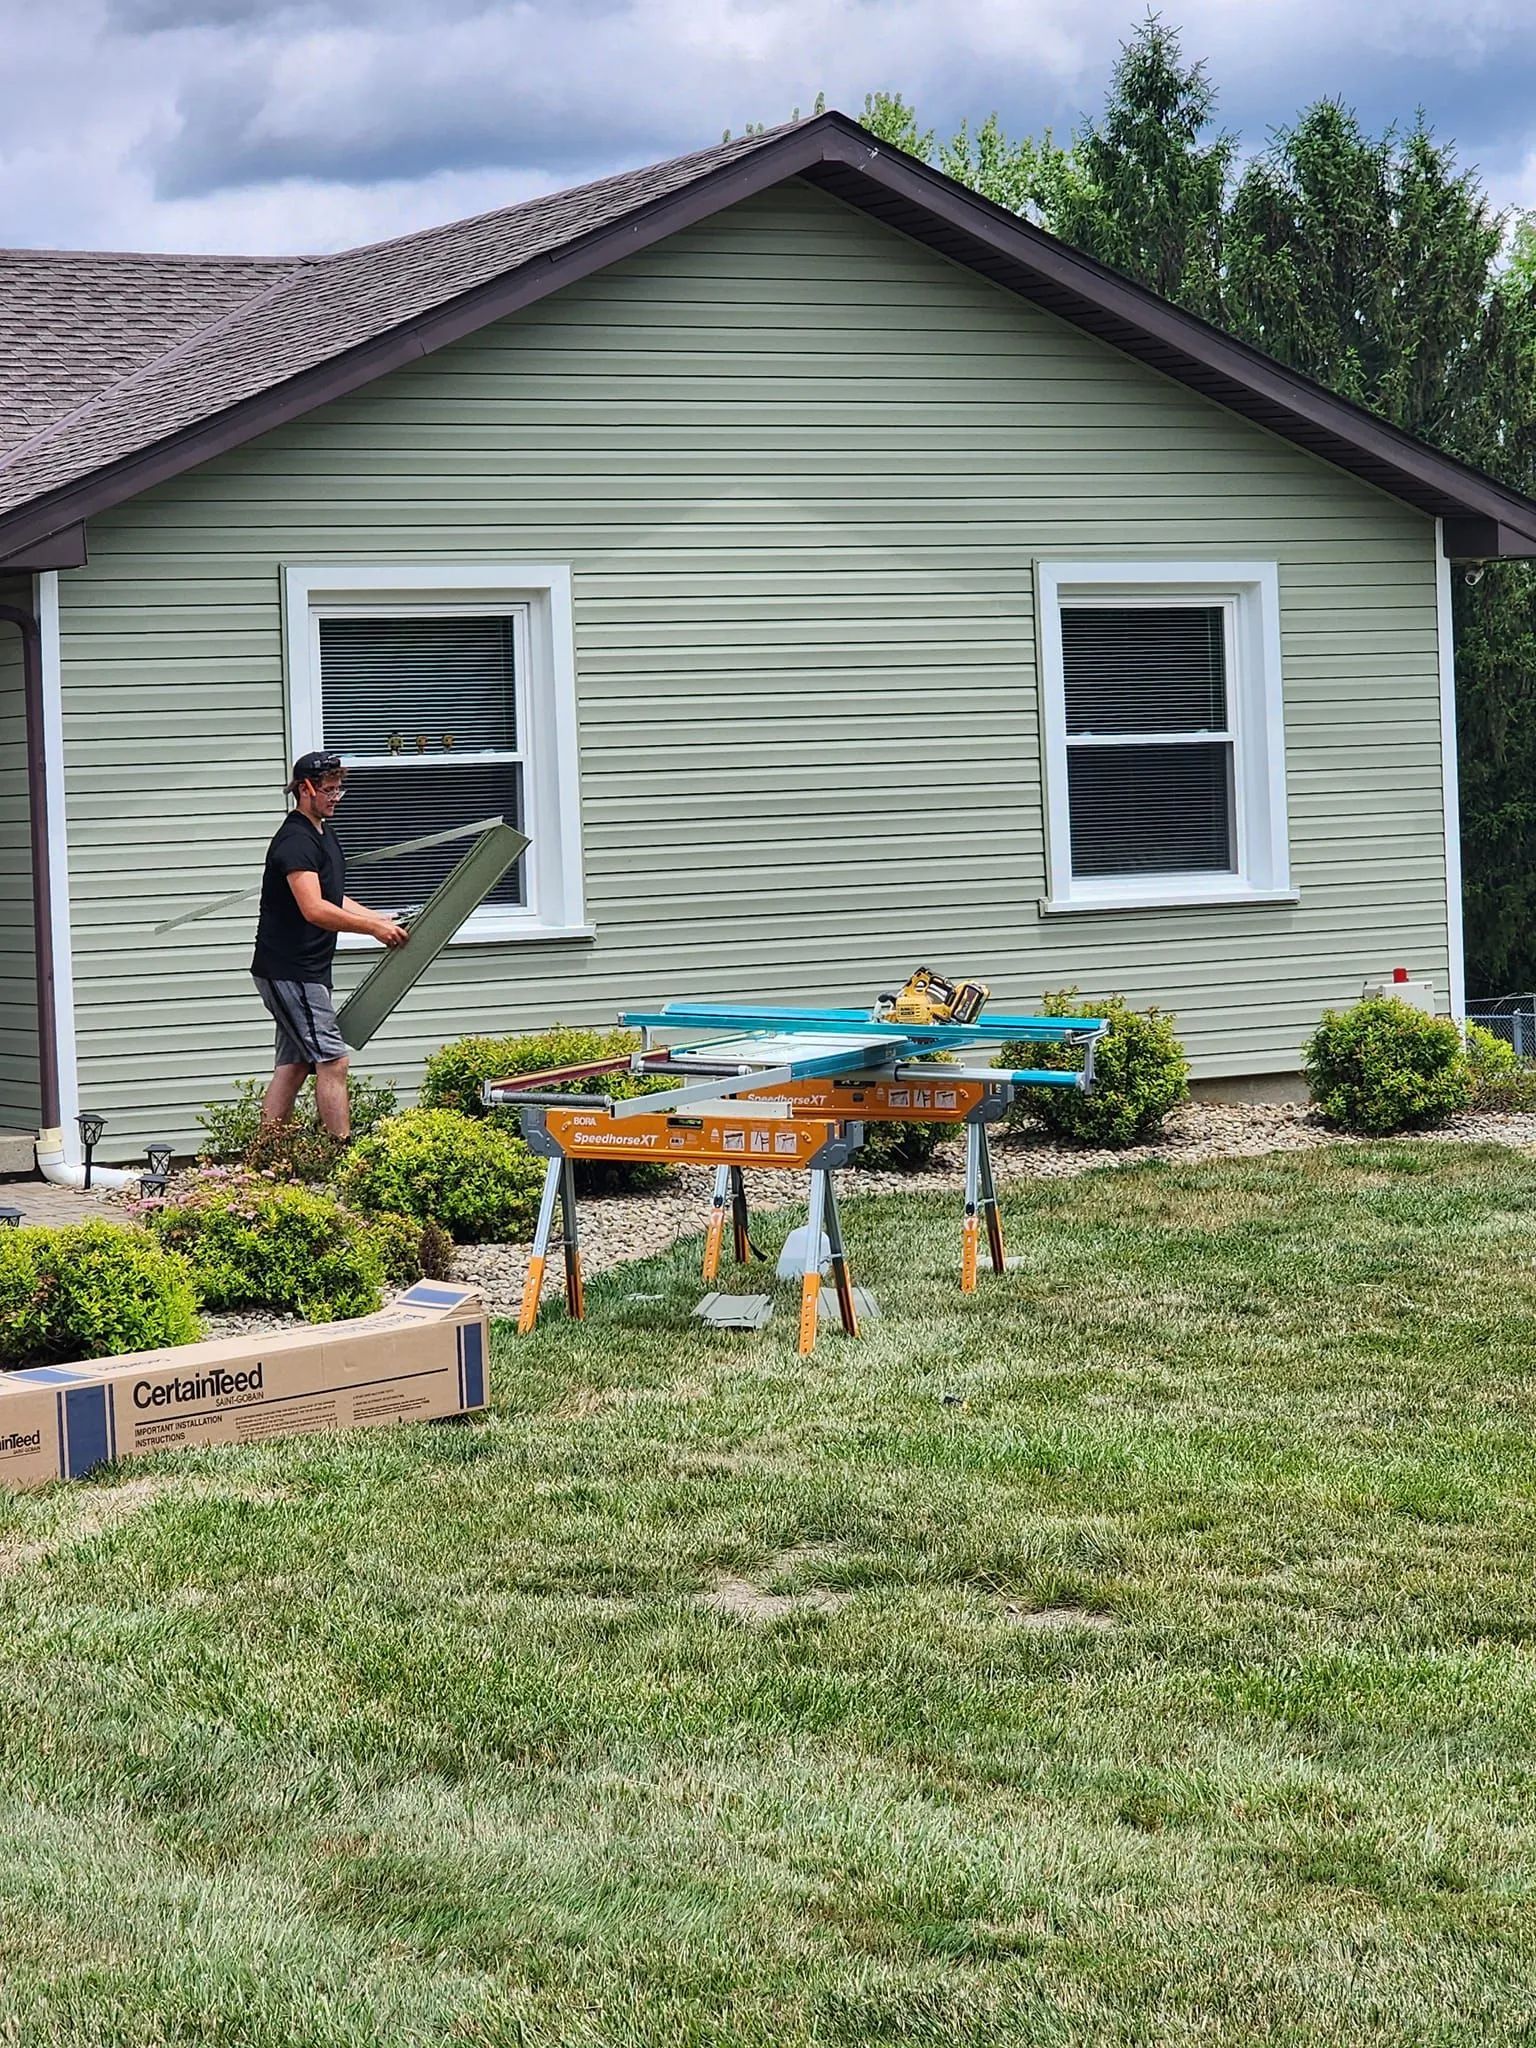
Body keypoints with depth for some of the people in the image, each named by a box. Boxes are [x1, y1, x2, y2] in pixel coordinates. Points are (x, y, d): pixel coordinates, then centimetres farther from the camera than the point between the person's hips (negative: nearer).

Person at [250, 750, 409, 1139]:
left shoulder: (324, 835, 18)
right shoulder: (295, 841, -17)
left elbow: (334, 901, 27)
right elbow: (314, 910, -27)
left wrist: (381, 918, 15)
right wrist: (373, 928, -22)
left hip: (304, 972, 11)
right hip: (289, 972, -11)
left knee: (293, 1066, 10)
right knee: (332, 1062, -13)